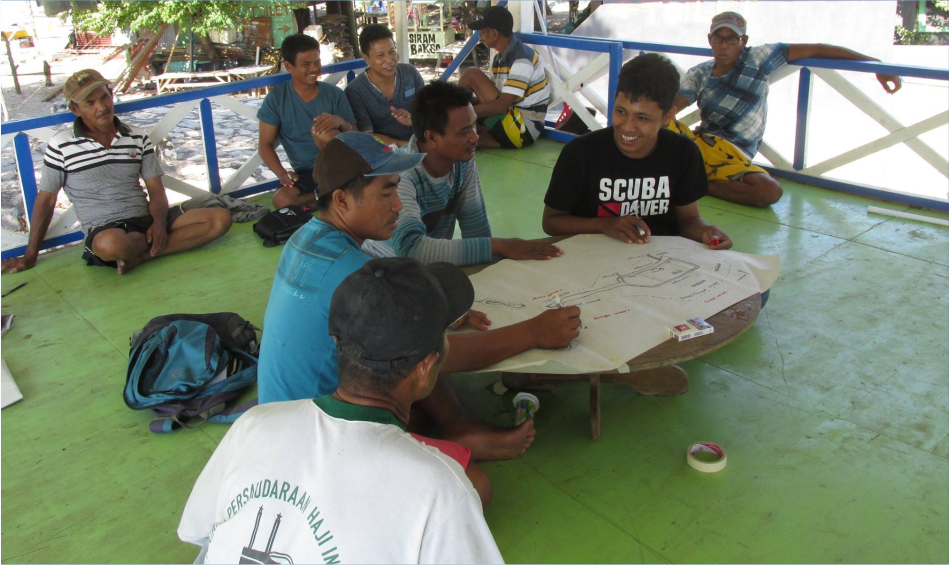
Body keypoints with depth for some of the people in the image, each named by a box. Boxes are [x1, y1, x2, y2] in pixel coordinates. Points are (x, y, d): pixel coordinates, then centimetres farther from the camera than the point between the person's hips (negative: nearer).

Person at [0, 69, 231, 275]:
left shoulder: (138, 138, 9)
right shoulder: (61, 145, 0)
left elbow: (156, 190, 7)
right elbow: (46, 200, 7)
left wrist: (159, 222, -15)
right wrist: (30, 257, 10)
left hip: (146, 219, 4)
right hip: (103, 229, -4)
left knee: (221, 218, -16)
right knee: (111, 244, -43)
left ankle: (140, 255, -20)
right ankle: (153, 245, -8)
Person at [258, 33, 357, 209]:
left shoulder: (334, 94, 2)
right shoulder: (276, 98, 1)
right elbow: (265, 144, 1)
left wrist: (340, 122, -24)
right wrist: (281, 173, -18)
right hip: (305, 173, 1)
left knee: (322, 130, -30)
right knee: (282, 200, -31)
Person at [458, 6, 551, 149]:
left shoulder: (522, 60, -20)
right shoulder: (501, 58, 10)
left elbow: (501, 105, -26)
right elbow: (494, 98, 14)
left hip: (523, 130, -10)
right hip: (511, 124, 10)